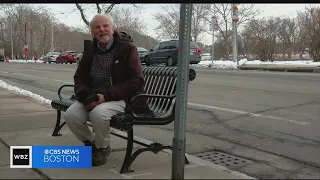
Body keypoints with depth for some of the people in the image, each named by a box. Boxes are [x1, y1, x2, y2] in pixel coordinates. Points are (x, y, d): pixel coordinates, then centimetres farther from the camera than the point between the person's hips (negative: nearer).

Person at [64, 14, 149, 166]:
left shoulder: (127, 48, -6)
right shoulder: (90, 50, 11)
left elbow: (136, 81, -13)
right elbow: (79, 77, 17)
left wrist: (106, 96, -21)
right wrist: (85, 96, -7)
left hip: (119, 98, -5)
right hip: (93, 97, 5)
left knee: (98, 113, -34)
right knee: (70, 115, -20)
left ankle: (102, 148, -3)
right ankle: (91, 143, 10)